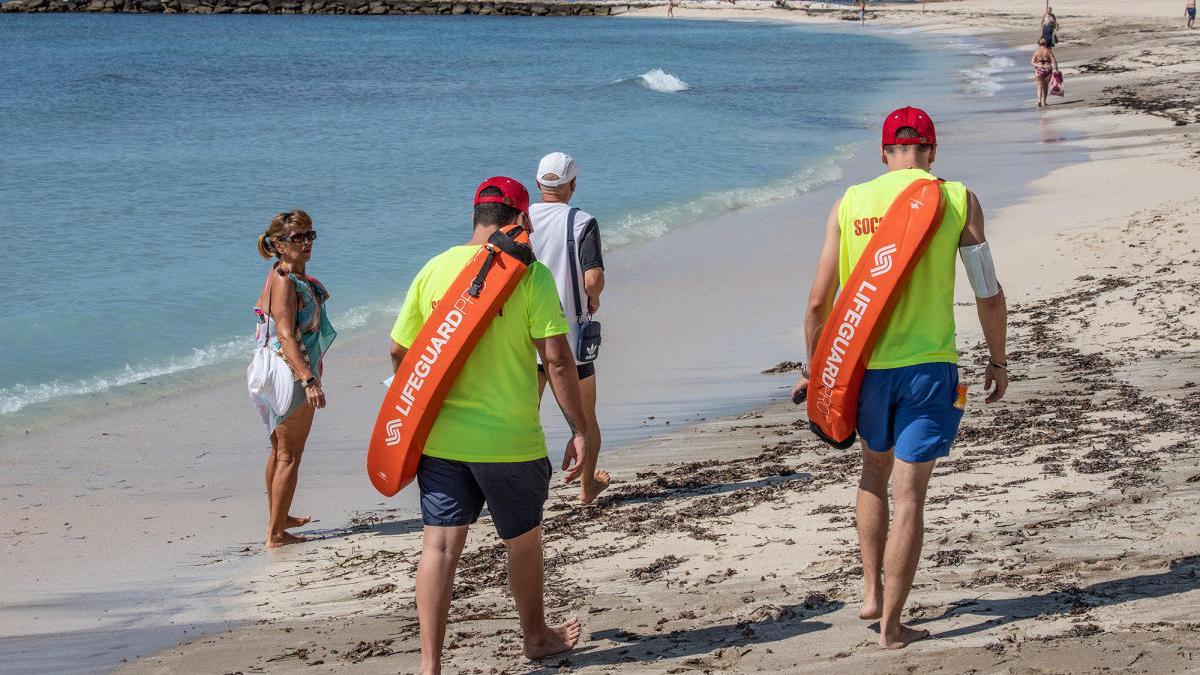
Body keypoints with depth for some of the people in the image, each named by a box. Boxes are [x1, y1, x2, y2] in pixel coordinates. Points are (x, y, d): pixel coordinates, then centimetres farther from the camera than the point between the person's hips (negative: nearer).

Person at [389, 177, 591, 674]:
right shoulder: (529, 274, -10)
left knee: (440, 544, 4)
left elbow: (399, 352, 8)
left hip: (440, 439, 3)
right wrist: (580, 431, -6)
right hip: (509, 441, -3)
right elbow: (557, 359, -13)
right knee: (523, 540, 17)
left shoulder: (434, 270, 2)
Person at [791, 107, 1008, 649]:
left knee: (875, 469, 25)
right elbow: (990, 295, 0)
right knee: (909, 492, 1)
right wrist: (998, 361, 14)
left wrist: (814, 368, 15)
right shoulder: (957, 200, -2)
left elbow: (818, 303, 3)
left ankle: (872, 593, 25)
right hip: (928, 365, -2)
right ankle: (891, 625, 2)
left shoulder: (850, 204, 2)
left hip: (864, 363, 3)